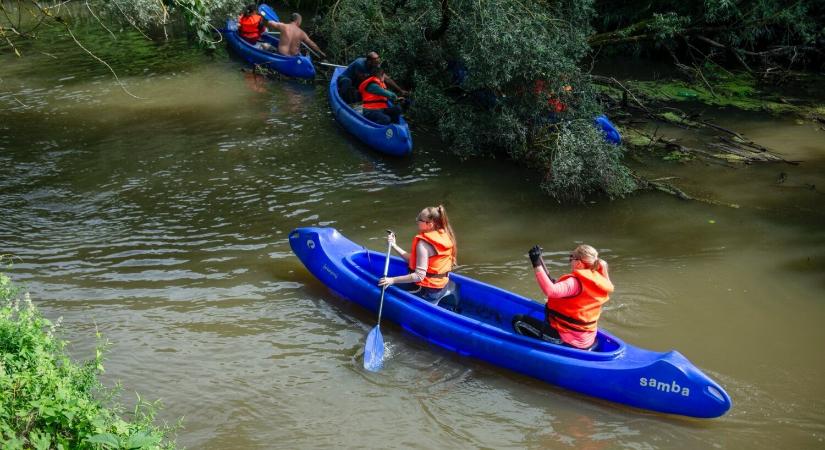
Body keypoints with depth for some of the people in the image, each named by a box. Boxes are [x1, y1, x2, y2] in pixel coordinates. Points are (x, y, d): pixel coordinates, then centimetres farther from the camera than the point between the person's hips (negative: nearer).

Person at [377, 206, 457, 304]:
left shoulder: (423, 243, -20)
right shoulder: (444, 236, 4)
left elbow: (419, 276, -24)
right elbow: (415, 260, 8)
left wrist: (392, 280, -23)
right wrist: (394, 246, 10)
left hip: (427, 291, -9)